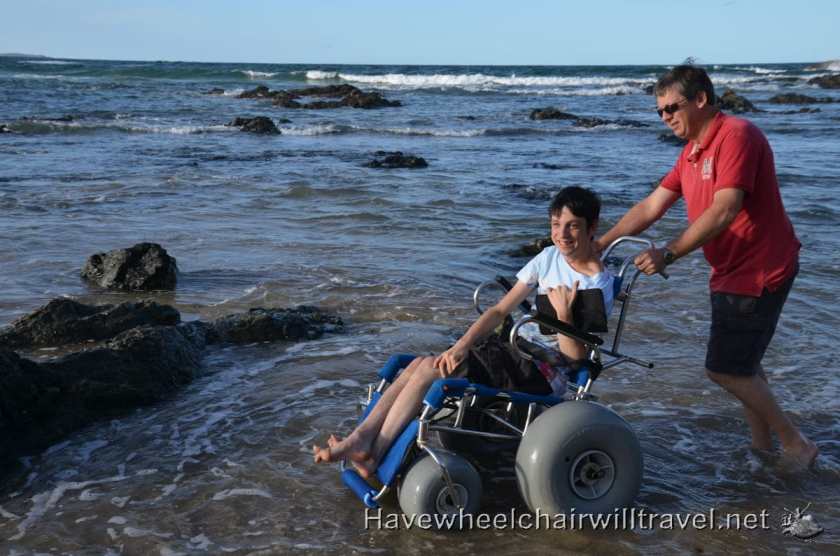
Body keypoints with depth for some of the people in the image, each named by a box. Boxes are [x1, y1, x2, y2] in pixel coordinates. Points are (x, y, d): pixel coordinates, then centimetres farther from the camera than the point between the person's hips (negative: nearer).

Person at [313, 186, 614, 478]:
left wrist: (564, 316, -29)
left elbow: (575, 357, -13)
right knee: (419, 363, -13)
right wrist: (461, 346, -6)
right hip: (513, 348, 7)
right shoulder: (549, 257, 10)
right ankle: (361, 439, -18)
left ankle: (374, 455, -16)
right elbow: (500, 310, 7)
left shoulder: (598, 286, -10)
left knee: (430, 369, -20)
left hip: (540, 374, -7)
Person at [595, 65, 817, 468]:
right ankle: (762, 447, 26)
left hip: (759, 271, -10)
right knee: (743, 364, 15)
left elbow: (724, 211, -29)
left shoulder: (736, 135, -19)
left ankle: (795, 444, 8)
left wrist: (668, 254, -32)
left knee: (725, 368, -6)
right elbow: (651, 207, 8)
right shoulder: (692, 153, 12)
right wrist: (598, 245, 0)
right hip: (731, 271, 10)